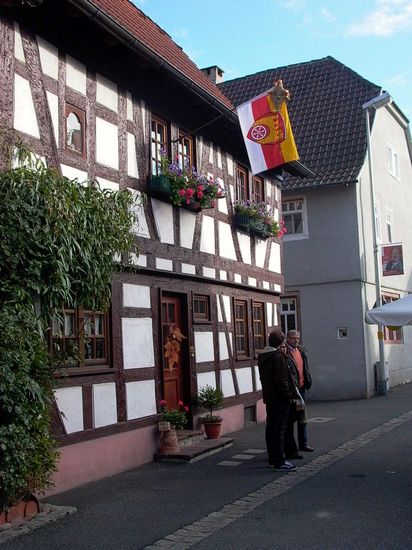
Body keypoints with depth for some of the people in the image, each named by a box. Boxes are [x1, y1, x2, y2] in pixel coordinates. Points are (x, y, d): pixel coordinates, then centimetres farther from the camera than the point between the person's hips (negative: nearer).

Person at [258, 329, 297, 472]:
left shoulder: (262, 357, 10)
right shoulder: (278, 357, -17)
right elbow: (281, 380, -20)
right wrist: (288, 394, -11)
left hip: (269, 397, 9)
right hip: (279, 398, -9)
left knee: (271, 428, 14)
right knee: (279, 429, -7)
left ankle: (272, 458, 23)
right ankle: (279, 462, -7)